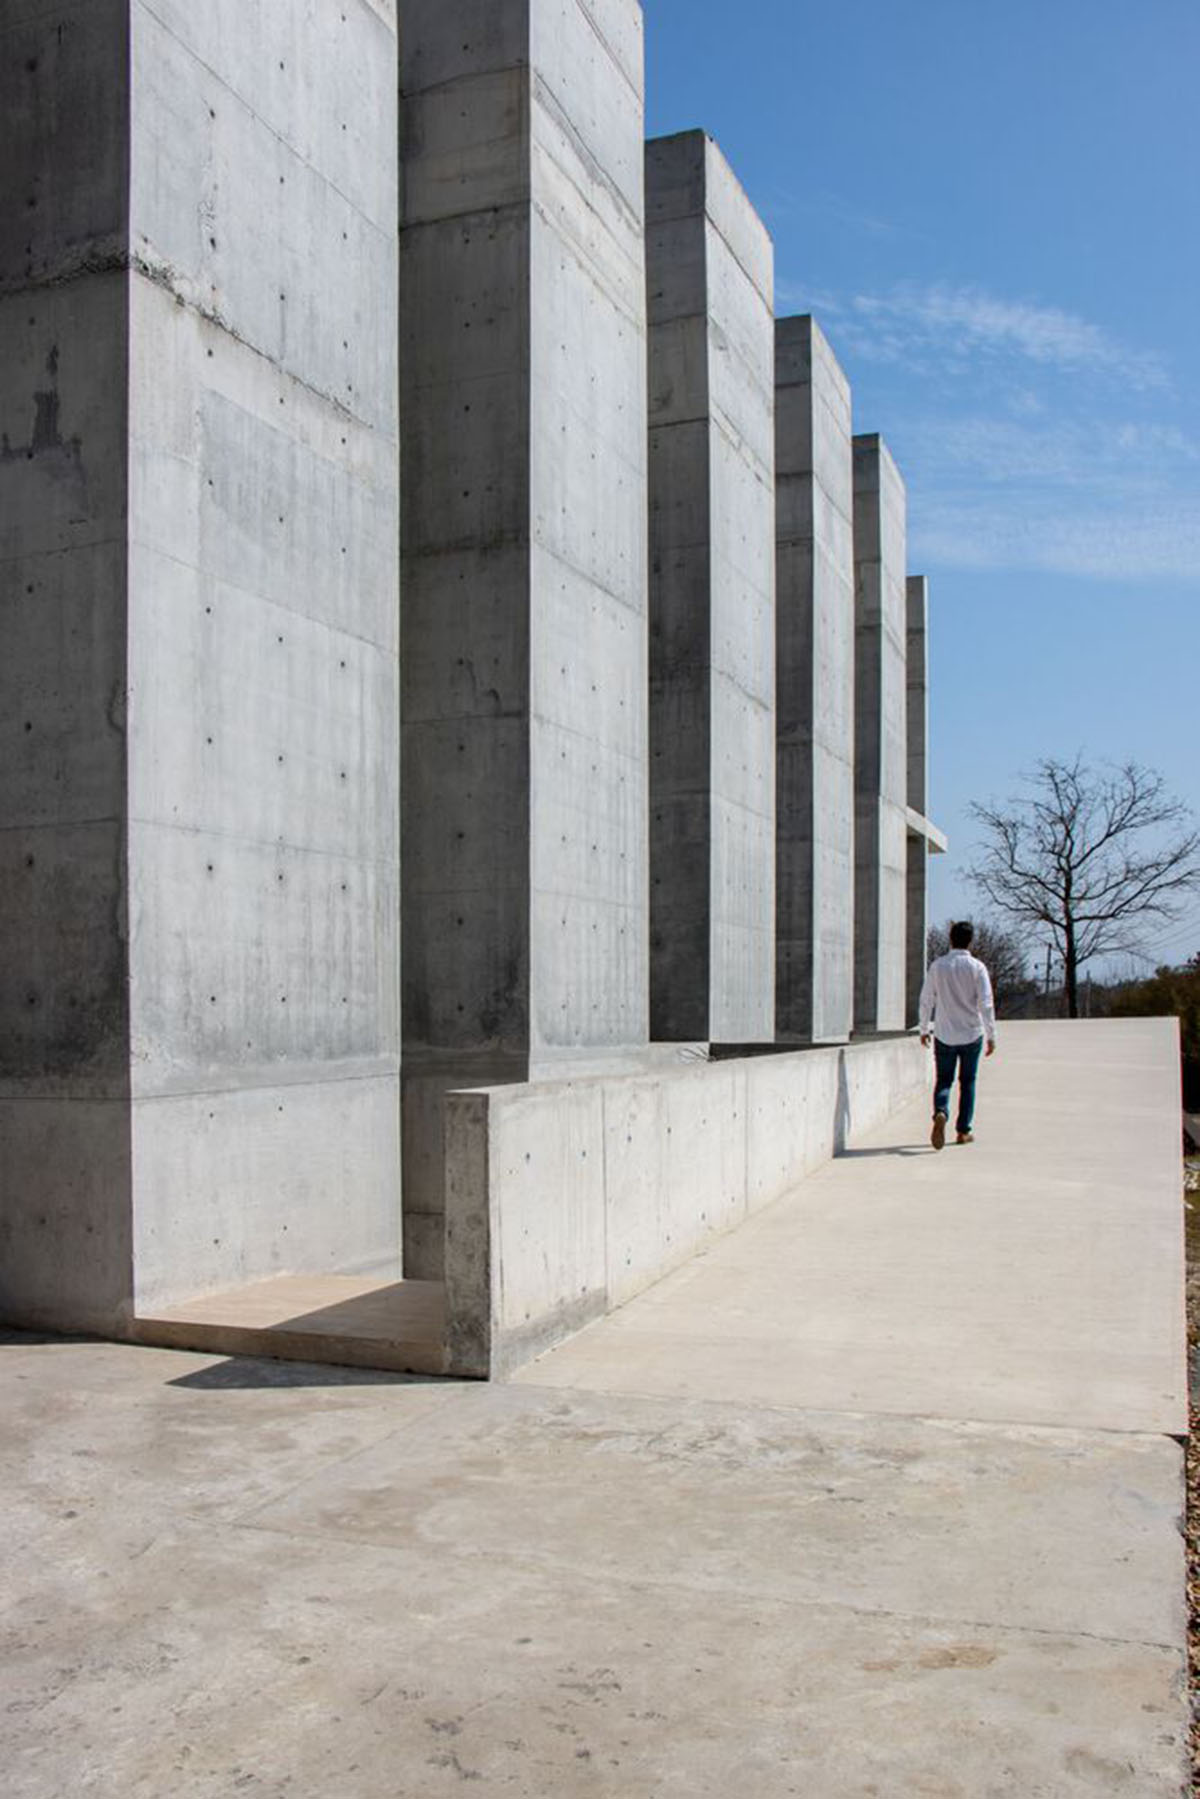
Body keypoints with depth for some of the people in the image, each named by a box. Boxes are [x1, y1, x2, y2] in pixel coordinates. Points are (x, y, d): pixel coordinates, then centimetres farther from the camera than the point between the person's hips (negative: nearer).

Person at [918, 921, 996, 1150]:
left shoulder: (937, 966, -2)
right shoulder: (977, 967, -7)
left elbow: (926, 1000, 2)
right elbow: (986, 1004, -9)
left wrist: (924, 1029, 14)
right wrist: (991, 1035, -2)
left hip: (944, 1034, 1)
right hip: (971, 1034, -1)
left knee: (943, 1080, 8)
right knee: (967, 1082, 12)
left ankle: (940, 1113, -20)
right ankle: (963, 1130, 14)